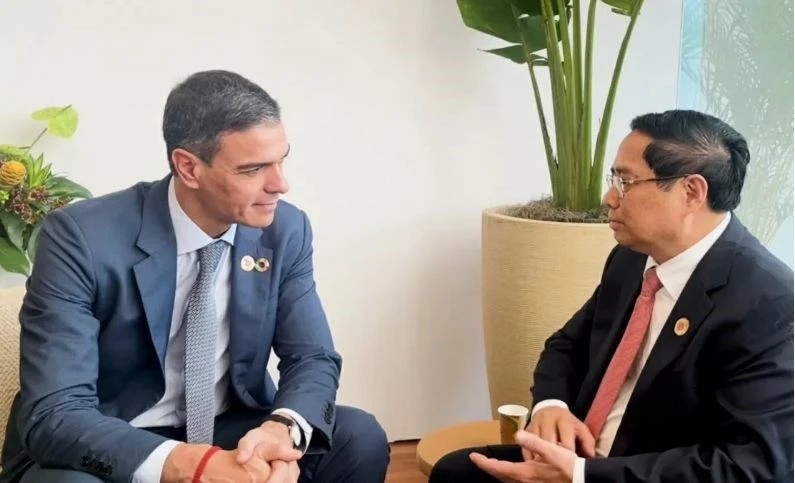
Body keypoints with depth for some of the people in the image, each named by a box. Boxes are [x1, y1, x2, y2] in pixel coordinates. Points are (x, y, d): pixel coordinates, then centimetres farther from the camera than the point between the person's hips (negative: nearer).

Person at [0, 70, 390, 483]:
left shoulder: (286, 230, -7)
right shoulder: (81, 238, -21)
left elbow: (314, 358, -4)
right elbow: (54, 414, -26)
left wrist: (283, 429, -29)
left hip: (232, 434, 4)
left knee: (360, 440, -18)